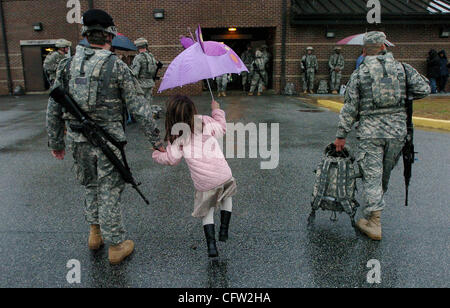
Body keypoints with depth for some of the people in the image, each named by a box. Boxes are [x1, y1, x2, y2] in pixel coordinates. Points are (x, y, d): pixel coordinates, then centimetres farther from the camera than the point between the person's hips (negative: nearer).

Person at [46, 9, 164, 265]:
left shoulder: (68, 65, 4)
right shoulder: (116, 66, -9)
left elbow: (54, 109, 8)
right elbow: (139, 108, -10)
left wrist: (56, 142, 18)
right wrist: (156, 140, -3)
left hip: (80, 141, 4)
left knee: (92, 186, 23)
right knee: (109, 191, 6)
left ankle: (96, 233, 37)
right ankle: (116, 246, 19)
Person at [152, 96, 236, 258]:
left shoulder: (177, 135, -4)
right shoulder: (205, 122, 0)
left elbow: (172, 159, 1)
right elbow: (221, 129, 18)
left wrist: (157, 154, 21)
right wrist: (217, 110, 31)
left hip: (203, 182, -1)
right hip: (223, 175, 1)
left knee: (207, 210, 18)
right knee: (226, 197, 30)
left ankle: (211, 245, 7)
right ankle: (224, 231, 27)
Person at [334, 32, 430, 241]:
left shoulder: (359, 74, 1)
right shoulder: (403, 68, 6)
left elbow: (350, 108, -1)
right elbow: (424, 89, 0)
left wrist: (341, 135, 3)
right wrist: (402, 96, 17)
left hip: (370, 131, -3)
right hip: (398, 129, 3)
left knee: (371, 175, 1)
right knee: (385, 174, 17)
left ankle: (374, 224, 1)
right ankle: (374, 211, 34)